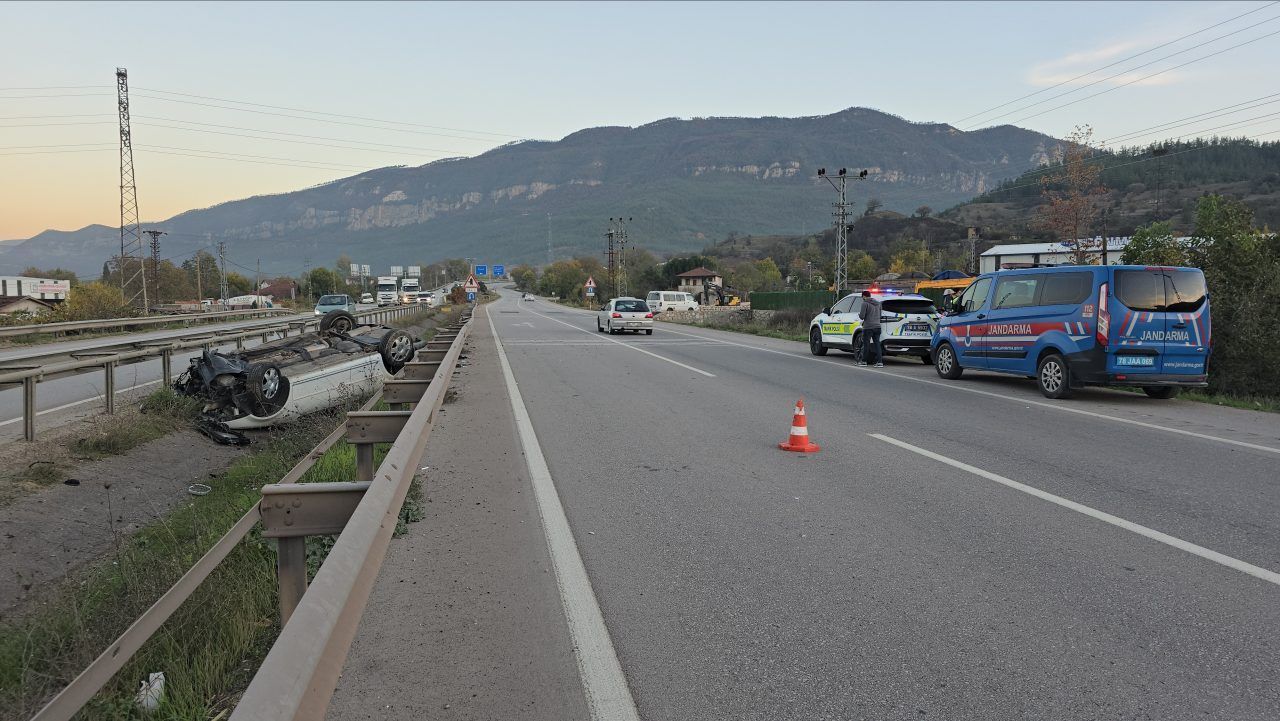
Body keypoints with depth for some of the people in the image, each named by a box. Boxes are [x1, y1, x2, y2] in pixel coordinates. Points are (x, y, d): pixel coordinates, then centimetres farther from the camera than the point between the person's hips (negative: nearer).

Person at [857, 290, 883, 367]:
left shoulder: (865, 303, -9)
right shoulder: (877, 303, 14)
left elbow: (862, 316, -14)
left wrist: (859, 313, 11)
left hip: (868, 327, -6)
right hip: (877, 326, 6)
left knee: (866, 344, 4)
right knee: (877, 344, 4)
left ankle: (864, 361, 13)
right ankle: (879, 362, -3)